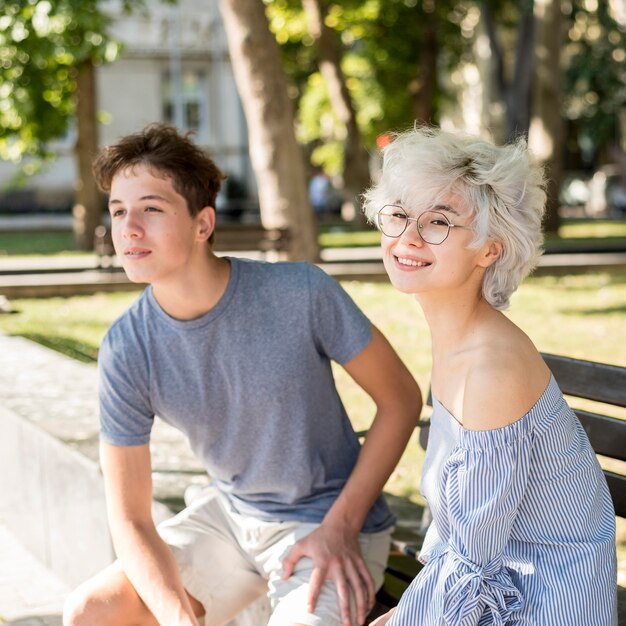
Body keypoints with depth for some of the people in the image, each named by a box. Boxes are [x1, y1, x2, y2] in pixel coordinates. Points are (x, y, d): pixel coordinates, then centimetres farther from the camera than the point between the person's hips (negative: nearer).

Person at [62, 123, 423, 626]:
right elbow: (131, 519, -10)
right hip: (232, 515, 4)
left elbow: (401, 399, -11)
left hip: (333, 525, -4)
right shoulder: (126, 351, -14)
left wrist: (340, 528, -17)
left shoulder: (301, 293, -24)